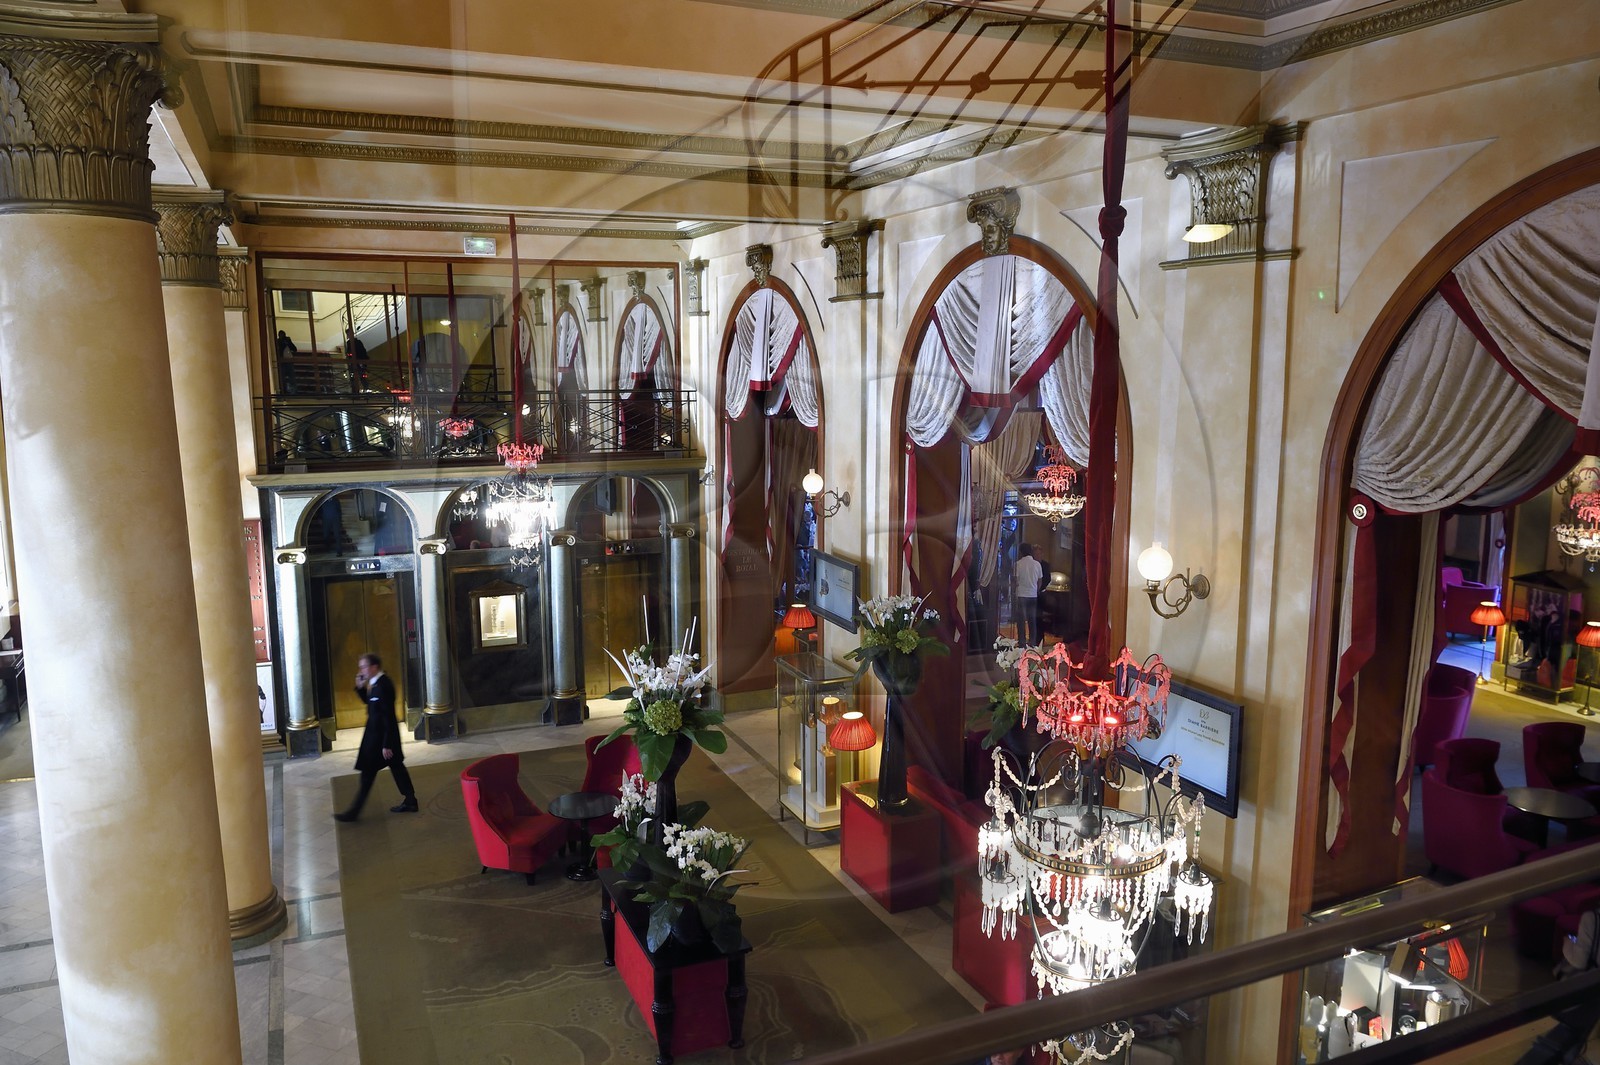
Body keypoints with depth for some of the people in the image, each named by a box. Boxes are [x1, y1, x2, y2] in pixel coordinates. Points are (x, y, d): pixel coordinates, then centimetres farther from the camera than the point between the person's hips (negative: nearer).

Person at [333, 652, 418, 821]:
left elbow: (388, 716, -24)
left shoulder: (382, 686, -24)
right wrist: (361, 687, 2)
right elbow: (370, 701, 19)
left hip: (379, 736, -10)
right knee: (397, 767, 15)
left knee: (368, 774, 0)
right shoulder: (378, 682, 6)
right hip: (383, 734, 10)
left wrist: (386, 744, -22)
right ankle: (410, 802, 23)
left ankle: (354, 812, 9)